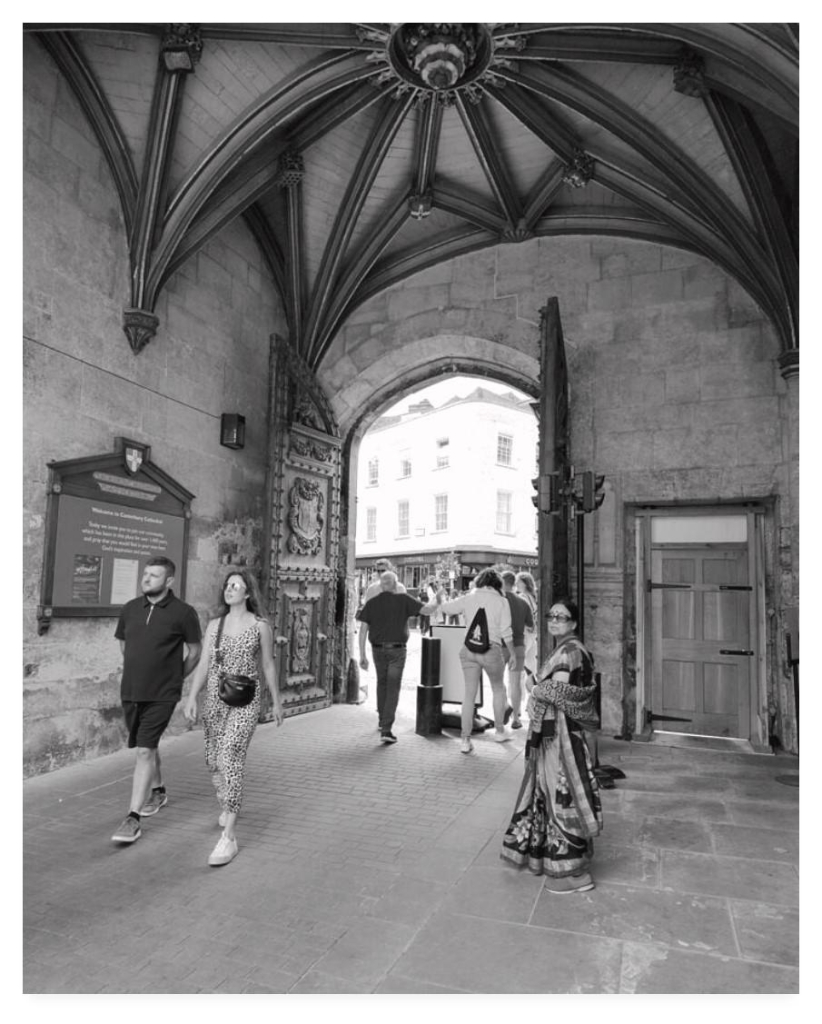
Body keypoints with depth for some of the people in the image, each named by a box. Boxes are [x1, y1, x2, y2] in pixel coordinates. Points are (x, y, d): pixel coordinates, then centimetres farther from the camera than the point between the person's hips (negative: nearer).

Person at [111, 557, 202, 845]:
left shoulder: (183, 612, -12)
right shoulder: (130, 608, 2)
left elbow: (195, 650, -1)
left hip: (162, 695, -5)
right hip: (130, 691, 5)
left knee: (144, 750, -9)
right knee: (148, 746, 21)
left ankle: (133, 818, -3)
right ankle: (158, 792, 42)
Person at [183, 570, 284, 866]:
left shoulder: (260, 626, -1)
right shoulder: (214, 625, 6)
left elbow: (268, 667, 6)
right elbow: (204, 664, 5)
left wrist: (276, 702, 11)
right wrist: (192, 698, -6)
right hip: (214, 699, 4)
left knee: (230, 758, -18)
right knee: (213, 761, 13)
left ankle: (229, 837, -14)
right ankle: (228, 806, 43)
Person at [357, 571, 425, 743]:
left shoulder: (371, 603, 1)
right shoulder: (403, 600, -6)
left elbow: (363, 630, -3)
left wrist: (362, 656, 0)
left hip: (378, 649, 3)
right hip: (397, 650, -3)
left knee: (382, 684, 23)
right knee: (393, 689, 0)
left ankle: (382, 721, 37)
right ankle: (386, 729, -8)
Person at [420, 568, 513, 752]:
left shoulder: (469, 598, 5)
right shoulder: (501, 602, 0)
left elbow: (444, 608, 12)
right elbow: (506, 631, -2)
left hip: (469, 649, 2)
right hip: (492, 649, -2)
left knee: (469, 693, 8)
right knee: (498, 690, 21)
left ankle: (465, 739, 5)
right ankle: (499, 731, 31)